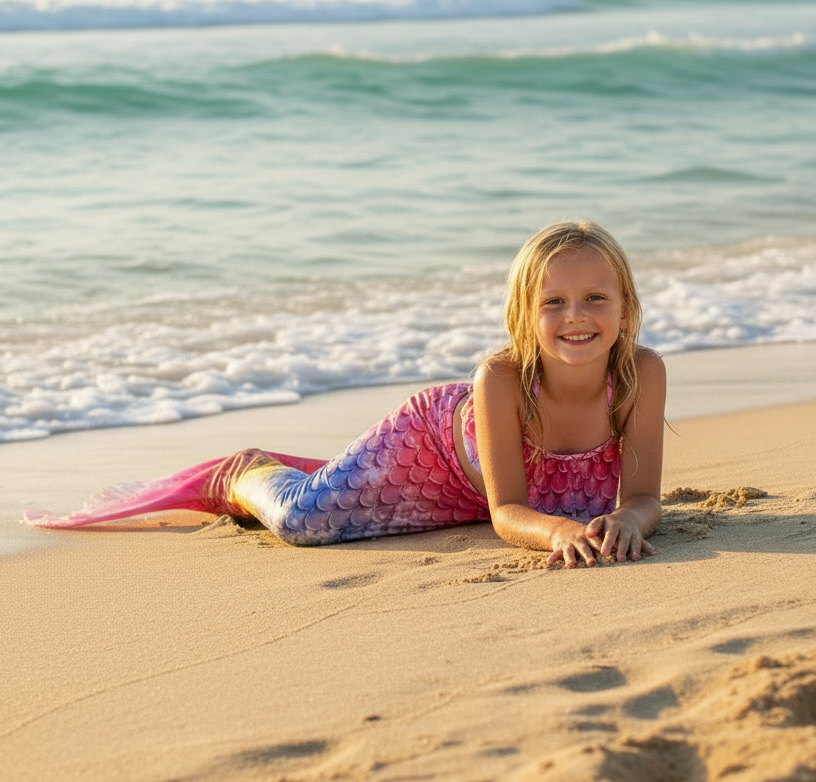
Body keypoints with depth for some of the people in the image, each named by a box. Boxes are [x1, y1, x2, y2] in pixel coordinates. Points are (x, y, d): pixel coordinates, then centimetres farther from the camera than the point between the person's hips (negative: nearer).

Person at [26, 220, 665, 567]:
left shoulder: (641, 374, -32)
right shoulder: (502, 378, -38)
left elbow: (644, 498, -29)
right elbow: (507, 512, -36)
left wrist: (625, 521, -54)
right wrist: (560, 530, -58)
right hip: (432, 440, -4)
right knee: (302, 520, -14)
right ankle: (245, 475, 23)